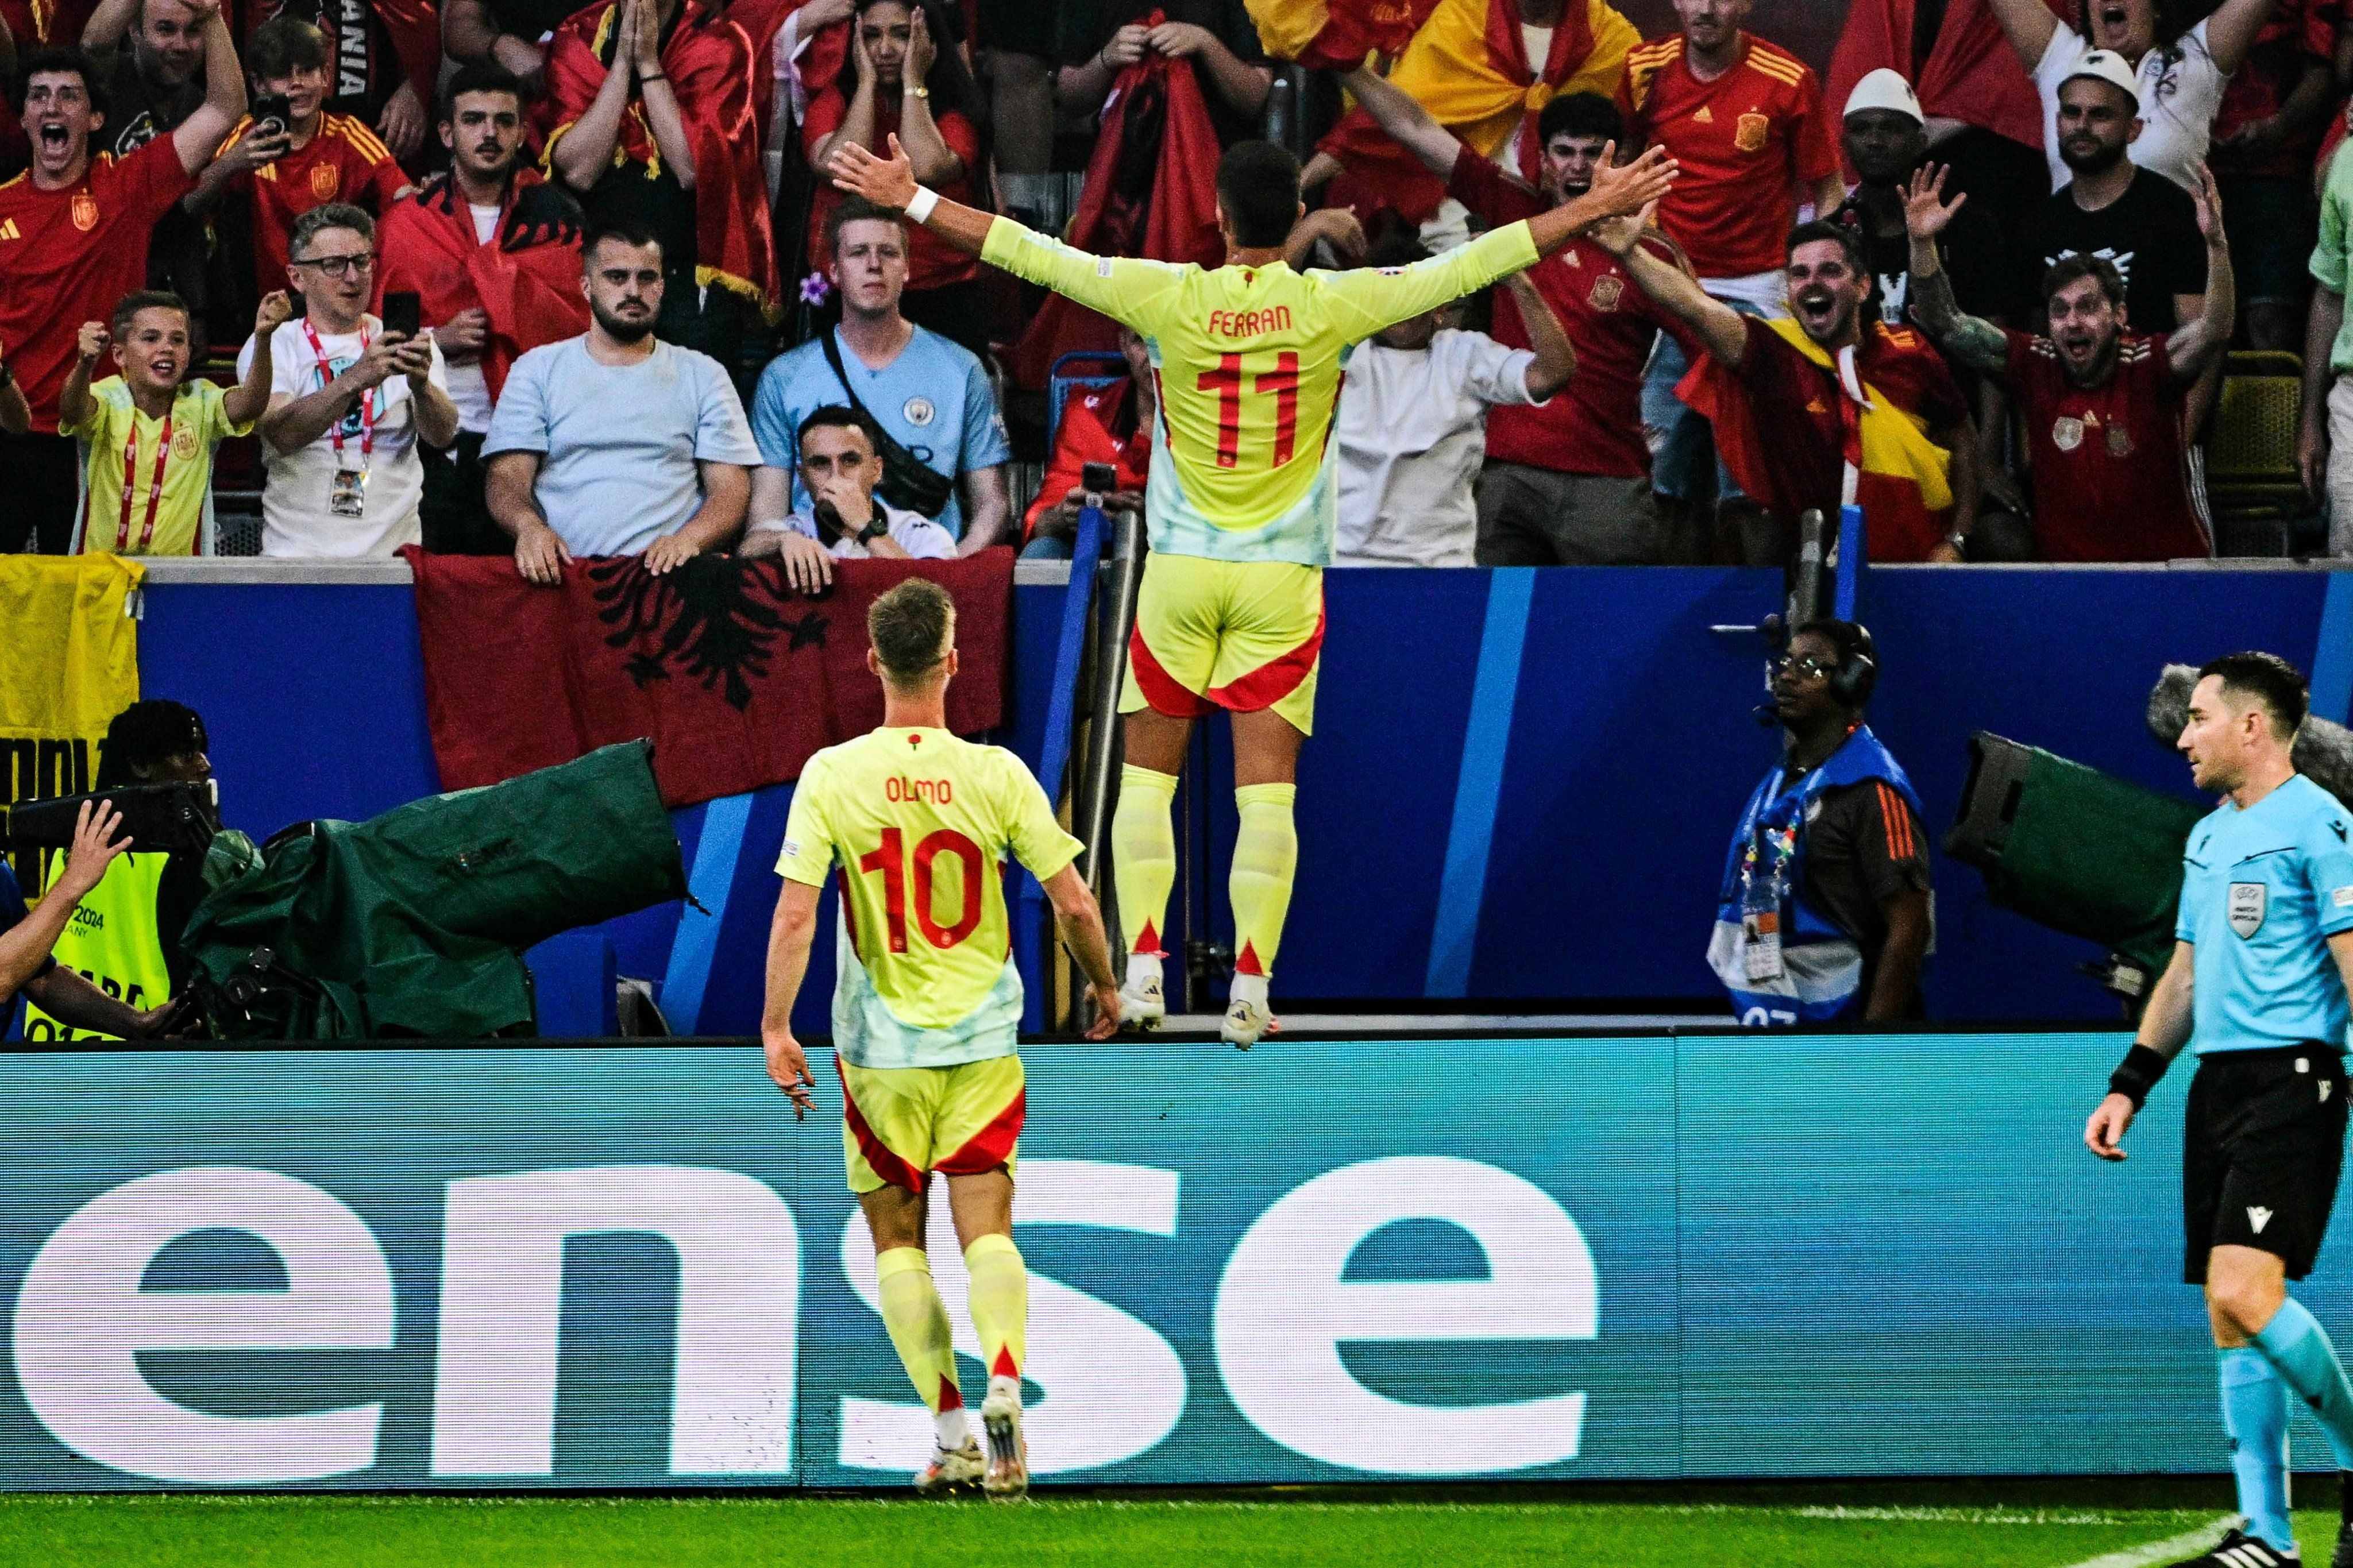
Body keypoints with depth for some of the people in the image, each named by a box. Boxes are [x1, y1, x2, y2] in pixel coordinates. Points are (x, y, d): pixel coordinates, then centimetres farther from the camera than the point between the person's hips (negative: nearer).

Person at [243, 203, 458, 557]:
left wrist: (422, 386, -23)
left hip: (395, 548, 1)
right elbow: (283, 435, -13)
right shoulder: (270, 348, 5)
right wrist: (355, 380, -27)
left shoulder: (404, 342, 12)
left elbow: (443, 435, -2)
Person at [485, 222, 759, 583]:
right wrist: (530, 526, -19)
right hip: (563, 572, 0)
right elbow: (507, 478, 7)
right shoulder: (539, 370, 17)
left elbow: (732, 490, 9)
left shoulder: (702, 375, 17)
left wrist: (688, 538, -15)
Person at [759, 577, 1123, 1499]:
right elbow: (1073, 904, -4)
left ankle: (952, 1431, 5)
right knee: (987, 1231, 1)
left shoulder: (832, 776, -9)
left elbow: (795, 913, -14)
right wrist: (1103, 983, 14)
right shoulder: (996, 775, -7)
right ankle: (1004, 1381, -26)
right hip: (982, 1041, 0)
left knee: (897, 1239, 12)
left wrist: (776, 1028, -8)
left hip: (882, 1048, 0)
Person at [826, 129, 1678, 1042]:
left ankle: (1143, 967, -2)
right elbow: (1472, 266, -3)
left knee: (1146, 776, 9)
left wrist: (912, 201, 8)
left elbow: (1030, 253, -2)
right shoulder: (1331, 306, -7)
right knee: (1267, 787, -1)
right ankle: (1250, 985, -7)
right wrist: (1599, 209, 4)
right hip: (1282, 577, 0)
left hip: (1180, 569, 0)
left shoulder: (1169, 298, -7)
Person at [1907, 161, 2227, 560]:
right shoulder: (2036, 366, 2)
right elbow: (1946, 325, 2)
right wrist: (1923, 243, -11)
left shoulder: (2147, 366, -5)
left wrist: (2216, 242, -34)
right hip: (2067, 568, 3)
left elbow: (2214, 332, -21)